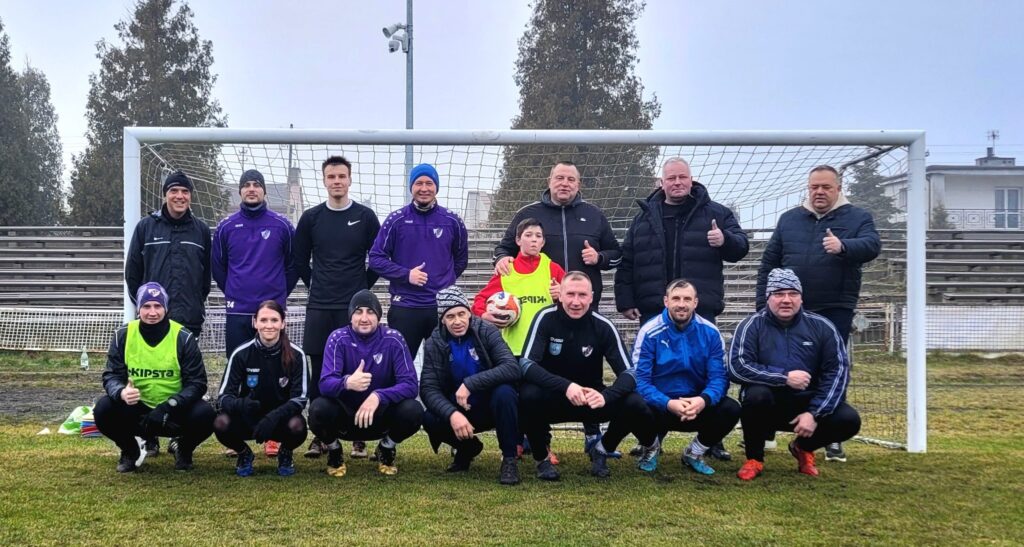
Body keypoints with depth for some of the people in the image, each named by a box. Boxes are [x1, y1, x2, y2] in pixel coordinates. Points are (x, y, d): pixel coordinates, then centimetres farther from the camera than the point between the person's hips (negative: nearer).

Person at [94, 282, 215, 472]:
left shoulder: (183, 337, -11)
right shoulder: (123, 335, -5)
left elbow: (197, 383, -12)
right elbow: (111, 376, -5)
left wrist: (169, 406, -28)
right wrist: (121, 393, -30)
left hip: (175, 411, -2)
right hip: (136, 408, 2)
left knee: (204, 414, -30)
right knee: (103, 410, -25)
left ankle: (184, 451, 6)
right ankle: (131, 450, 6)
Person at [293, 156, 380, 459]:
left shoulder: (365, 216, 2)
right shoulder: (311, 217, 5)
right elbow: (299, 258, 13)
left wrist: (362, 287, 5)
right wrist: (316, 285, 10)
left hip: (355, 307, -1)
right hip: (319, 308, 2)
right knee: (319, 371, 3)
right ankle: (319, 436, 12)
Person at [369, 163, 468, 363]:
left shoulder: (452, 222, 5)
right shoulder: (396, 220, -1)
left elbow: (461, 259, 18)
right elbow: (376, 258, -1)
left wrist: (445, 279, 6)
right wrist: (406, 274, -11)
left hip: (443, 306, 2)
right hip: (404, 307, -1)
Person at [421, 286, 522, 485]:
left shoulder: (487, 332, -14)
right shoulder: (434, 343, -8)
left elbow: (512, 368, -27)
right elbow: (428, 388, -16)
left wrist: (470, 383, -35)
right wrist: (452, 414, -34)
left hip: (492, 406, -2)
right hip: (460, 409, 2)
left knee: (504, 392, -34)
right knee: (430, 420, -27)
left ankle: (509, 458, -15)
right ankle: (467, 447, 6)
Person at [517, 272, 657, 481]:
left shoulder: (603, 326, -12)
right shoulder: (546, 318, -16)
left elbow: (628, 373, -16)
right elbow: (526, 364, -25)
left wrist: (605, 396, -37)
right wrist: (566, 386, -39)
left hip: (591, 399, 1)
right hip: (552, 398, -1)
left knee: (634, 404, -24)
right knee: (528, 395, -34)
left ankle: (601, 450, 6)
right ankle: (541, 458, -6)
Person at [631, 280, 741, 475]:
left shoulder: (710, 332, -5)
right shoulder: (650, 332, -12)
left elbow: (719, 377, -8)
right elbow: (640, 380, -17)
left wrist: (703, 400, -30)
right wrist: (668, 404, -34)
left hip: (698, 405, 2)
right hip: (659, 404, -2)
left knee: (731, 409, -24)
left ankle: (694, 454, 7)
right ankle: (651, 448, 6)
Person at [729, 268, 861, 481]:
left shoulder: (822, 327, -2)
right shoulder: (752, 325, -8)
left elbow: (838, 371, -6)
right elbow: (737, 367, -19)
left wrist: (815, 414, -16)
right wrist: (785, 377, -24)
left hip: (807, 404, 2)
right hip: (768, 405, -2)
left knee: (849, 420, -22)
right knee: (756, 394, -35)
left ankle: (803, 447, 12)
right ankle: (754, 458, -7)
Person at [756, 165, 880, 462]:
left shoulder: (857, 217, 5)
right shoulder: (789, 219, 12)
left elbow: (872, 245, -15)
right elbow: (768, 263, 12)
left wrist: (843, 246, -36)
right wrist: (763, 303, 4)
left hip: (835, 311, -2)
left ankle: (832, 439, 12)